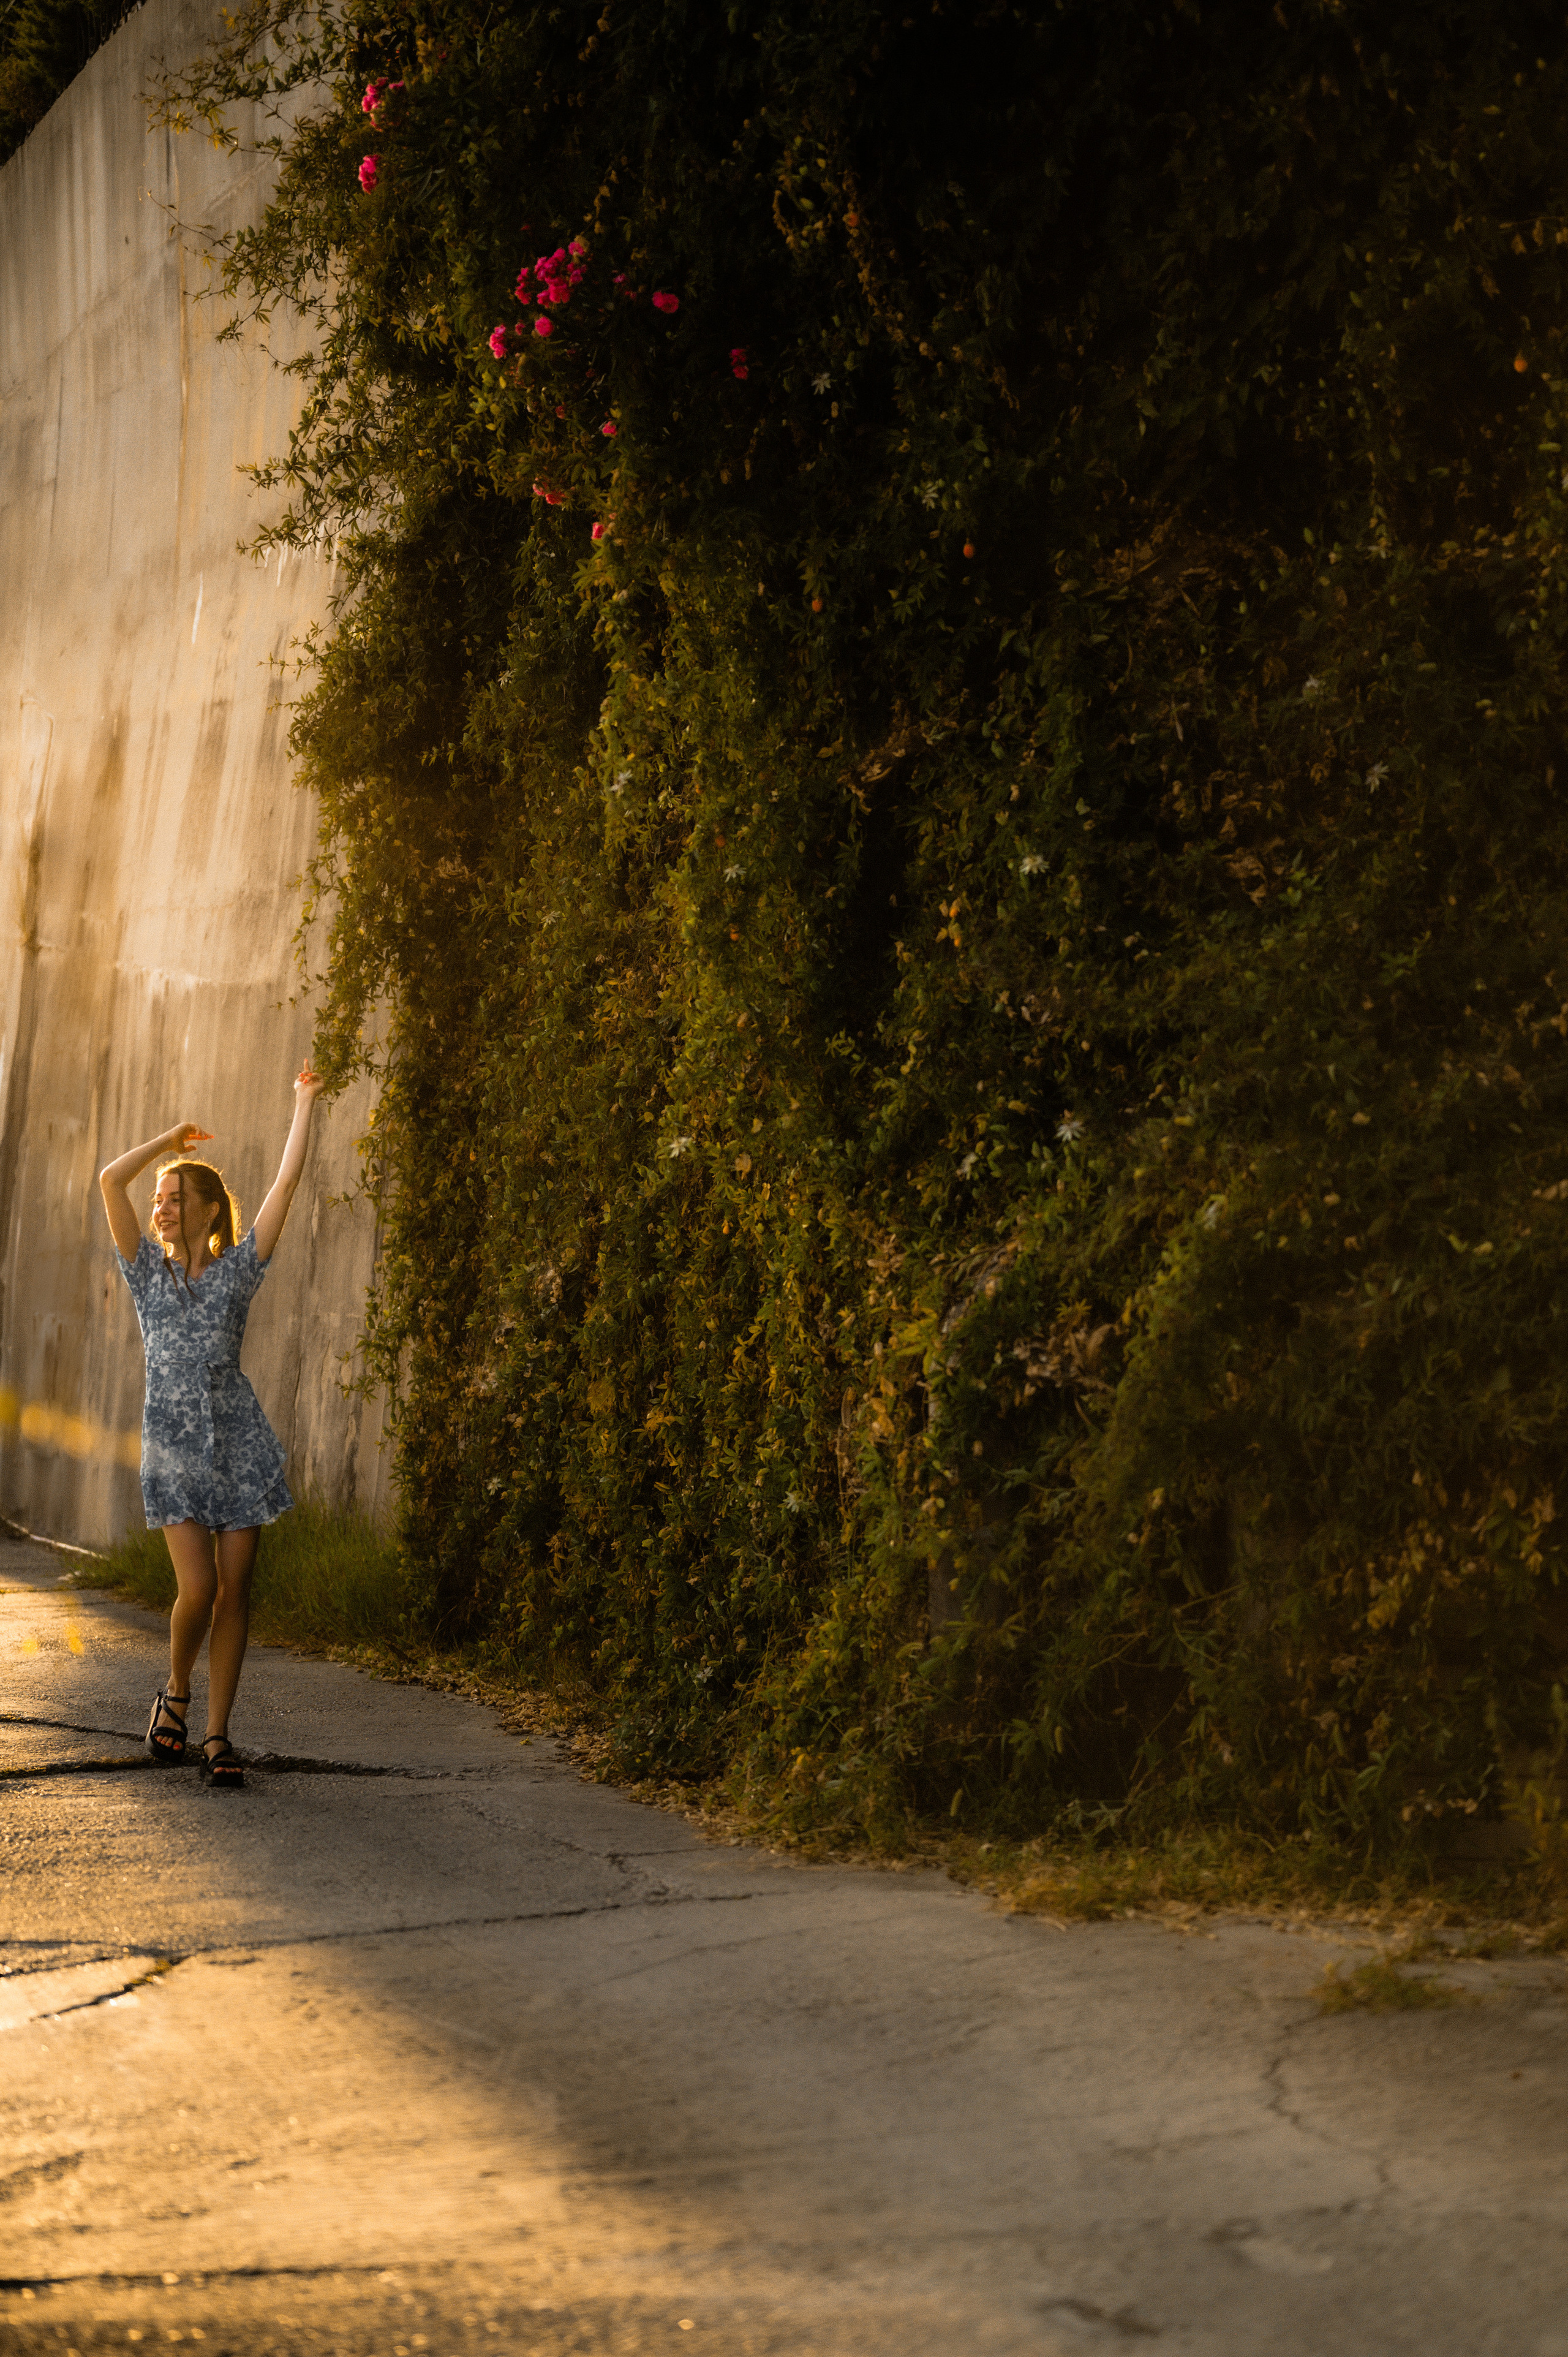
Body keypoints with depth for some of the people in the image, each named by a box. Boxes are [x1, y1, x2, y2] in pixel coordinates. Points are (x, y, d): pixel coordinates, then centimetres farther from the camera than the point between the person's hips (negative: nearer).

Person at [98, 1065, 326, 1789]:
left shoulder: (238, 1269, 5)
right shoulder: (148, 1272, 7)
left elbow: (287, 1182, 1)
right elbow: (110, 1179, -2)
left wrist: (304, 1103, 7)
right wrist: (169, 1139, 10)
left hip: (238, 1444, 0)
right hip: (172, 1449, 0)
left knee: (235, 1590, 0)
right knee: (197, 1588, -12)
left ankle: (217, 1736, 6)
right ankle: (175, 1694, 15)